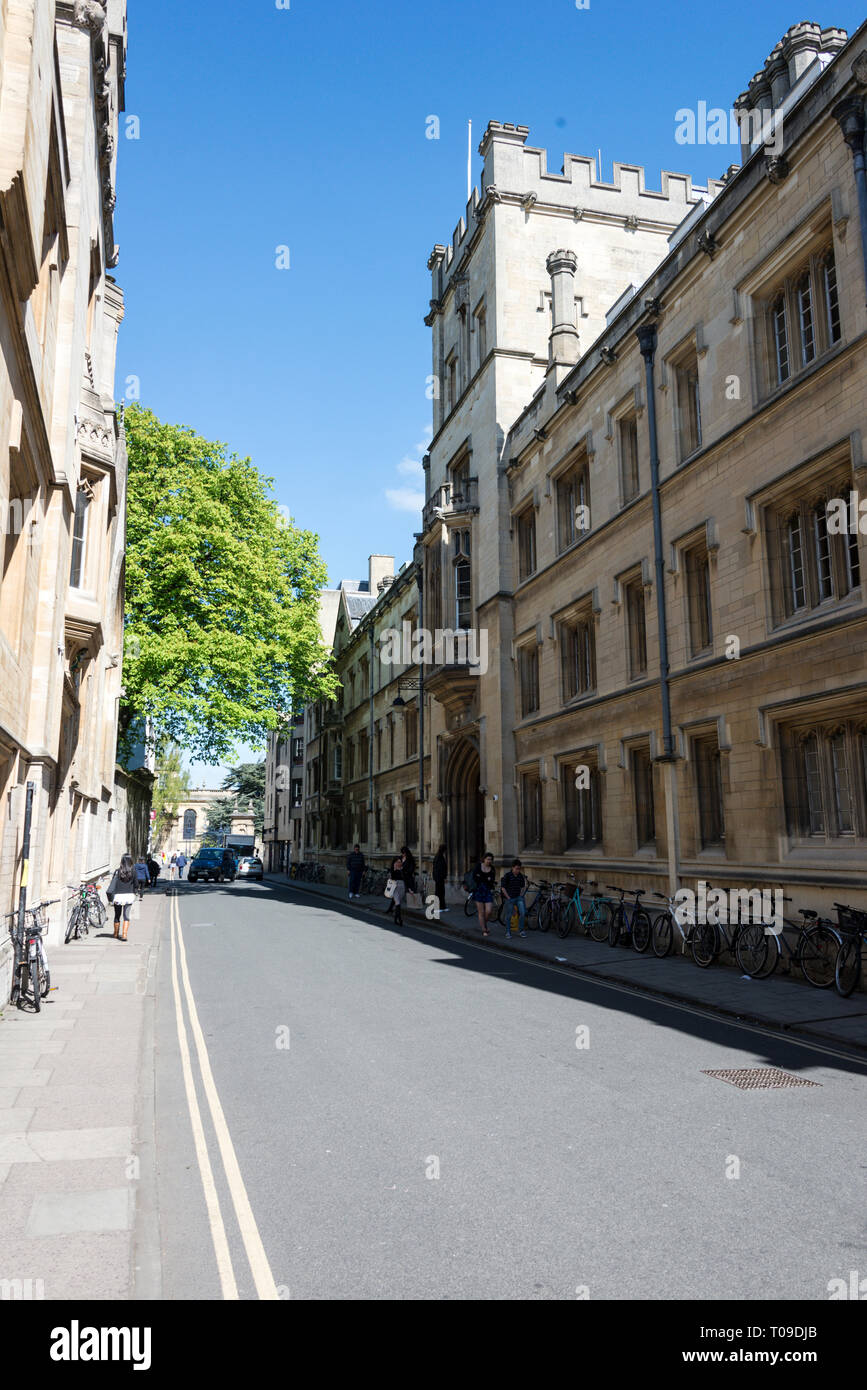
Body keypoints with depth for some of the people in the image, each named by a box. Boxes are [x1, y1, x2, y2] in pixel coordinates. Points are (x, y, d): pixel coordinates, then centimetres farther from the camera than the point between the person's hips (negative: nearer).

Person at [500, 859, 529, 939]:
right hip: (510, 898, -3)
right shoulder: (507, 876, -8)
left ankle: (522, 930, 5)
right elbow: (503, 888, -7)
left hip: (519, 897, 3)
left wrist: (521, 895, 4)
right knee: (508, 916, 1)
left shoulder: (521, 876, 5)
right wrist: (508, 898, -10)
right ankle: (508, 933, 14)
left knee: (523, 913, -11)